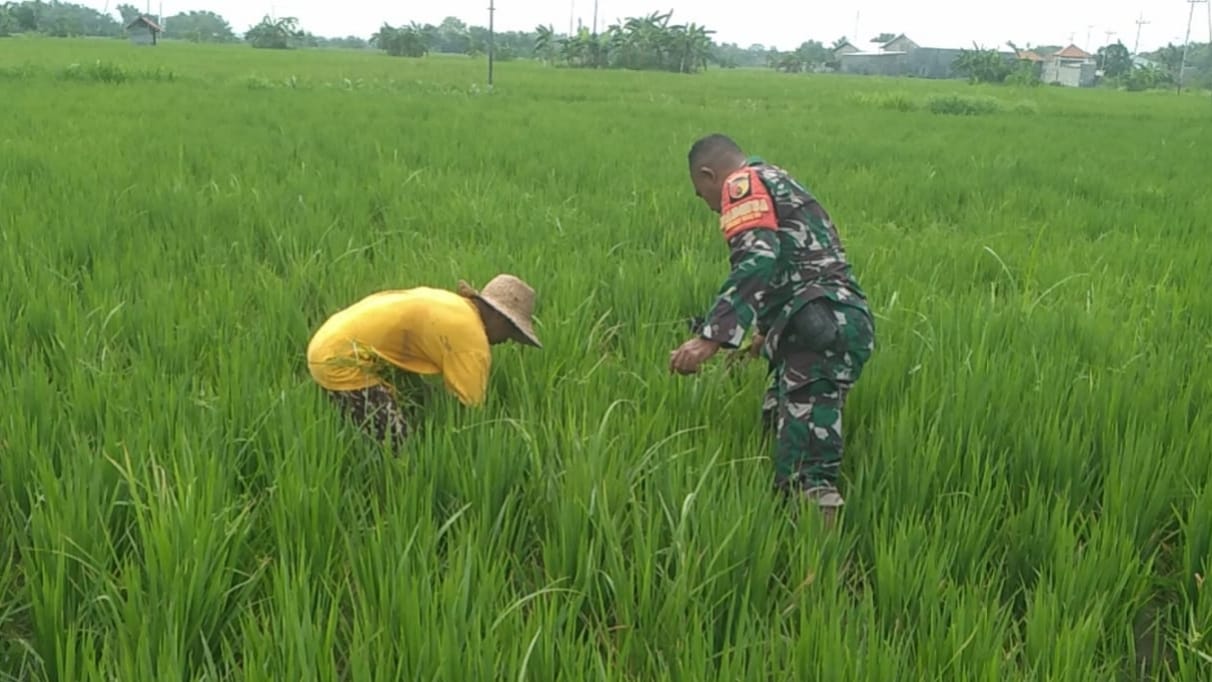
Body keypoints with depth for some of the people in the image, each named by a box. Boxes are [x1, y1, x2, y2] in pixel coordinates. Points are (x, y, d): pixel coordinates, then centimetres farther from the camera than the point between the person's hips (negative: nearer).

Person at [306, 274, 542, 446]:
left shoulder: (448, 303, 13)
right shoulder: (471, 336, -14)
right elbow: (471, 406, -11)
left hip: (330, 343, 10)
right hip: (343, 358, -10)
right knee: (397, 444, -6)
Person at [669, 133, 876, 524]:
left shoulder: (744, 184, 2)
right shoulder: (782, 186, 31)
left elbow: (758, 262, -18)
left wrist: (712, 337, -25)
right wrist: (767, 334, 56)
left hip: (821, 328, -10)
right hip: (836, 326, 10)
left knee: (806, 469, -16)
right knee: (781, 426, 16)